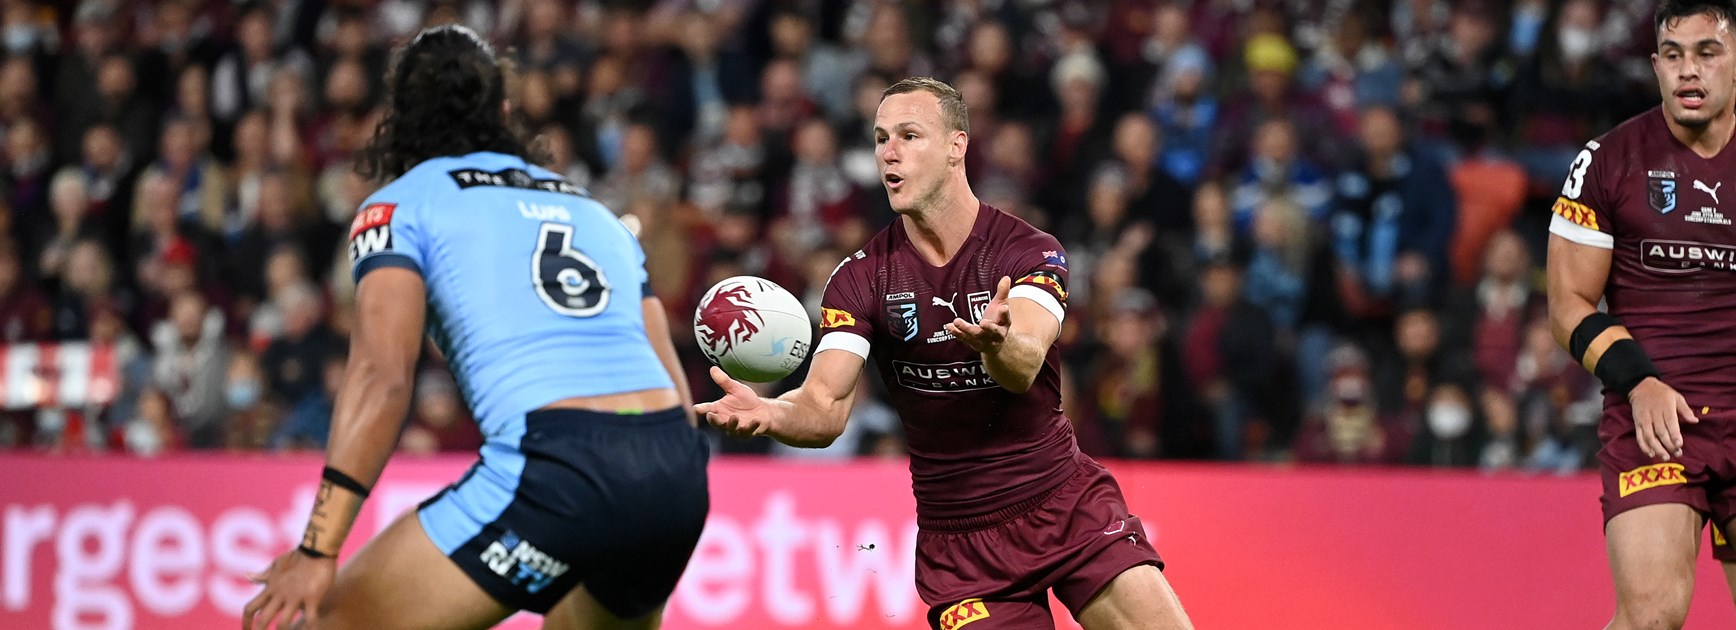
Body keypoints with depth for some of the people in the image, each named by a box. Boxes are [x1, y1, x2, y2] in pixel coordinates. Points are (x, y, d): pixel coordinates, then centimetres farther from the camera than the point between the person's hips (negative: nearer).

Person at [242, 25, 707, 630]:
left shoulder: (400, 204, 11)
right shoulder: (596, 212, 27)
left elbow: (382, 377, -5)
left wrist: (317, 552, -10)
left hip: (558, 467, -6)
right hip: (678, 472, 6)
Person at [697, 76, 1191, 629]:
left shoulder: (1032, 253, -8)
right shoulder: (861, 278, -3)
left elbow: (1025, 367, -27)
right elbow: (824, 408, -14)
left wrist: (997, 342, -52)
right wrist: (766, 412, -37)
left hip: (1068, 505, -1)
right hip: (956, 538, 1)